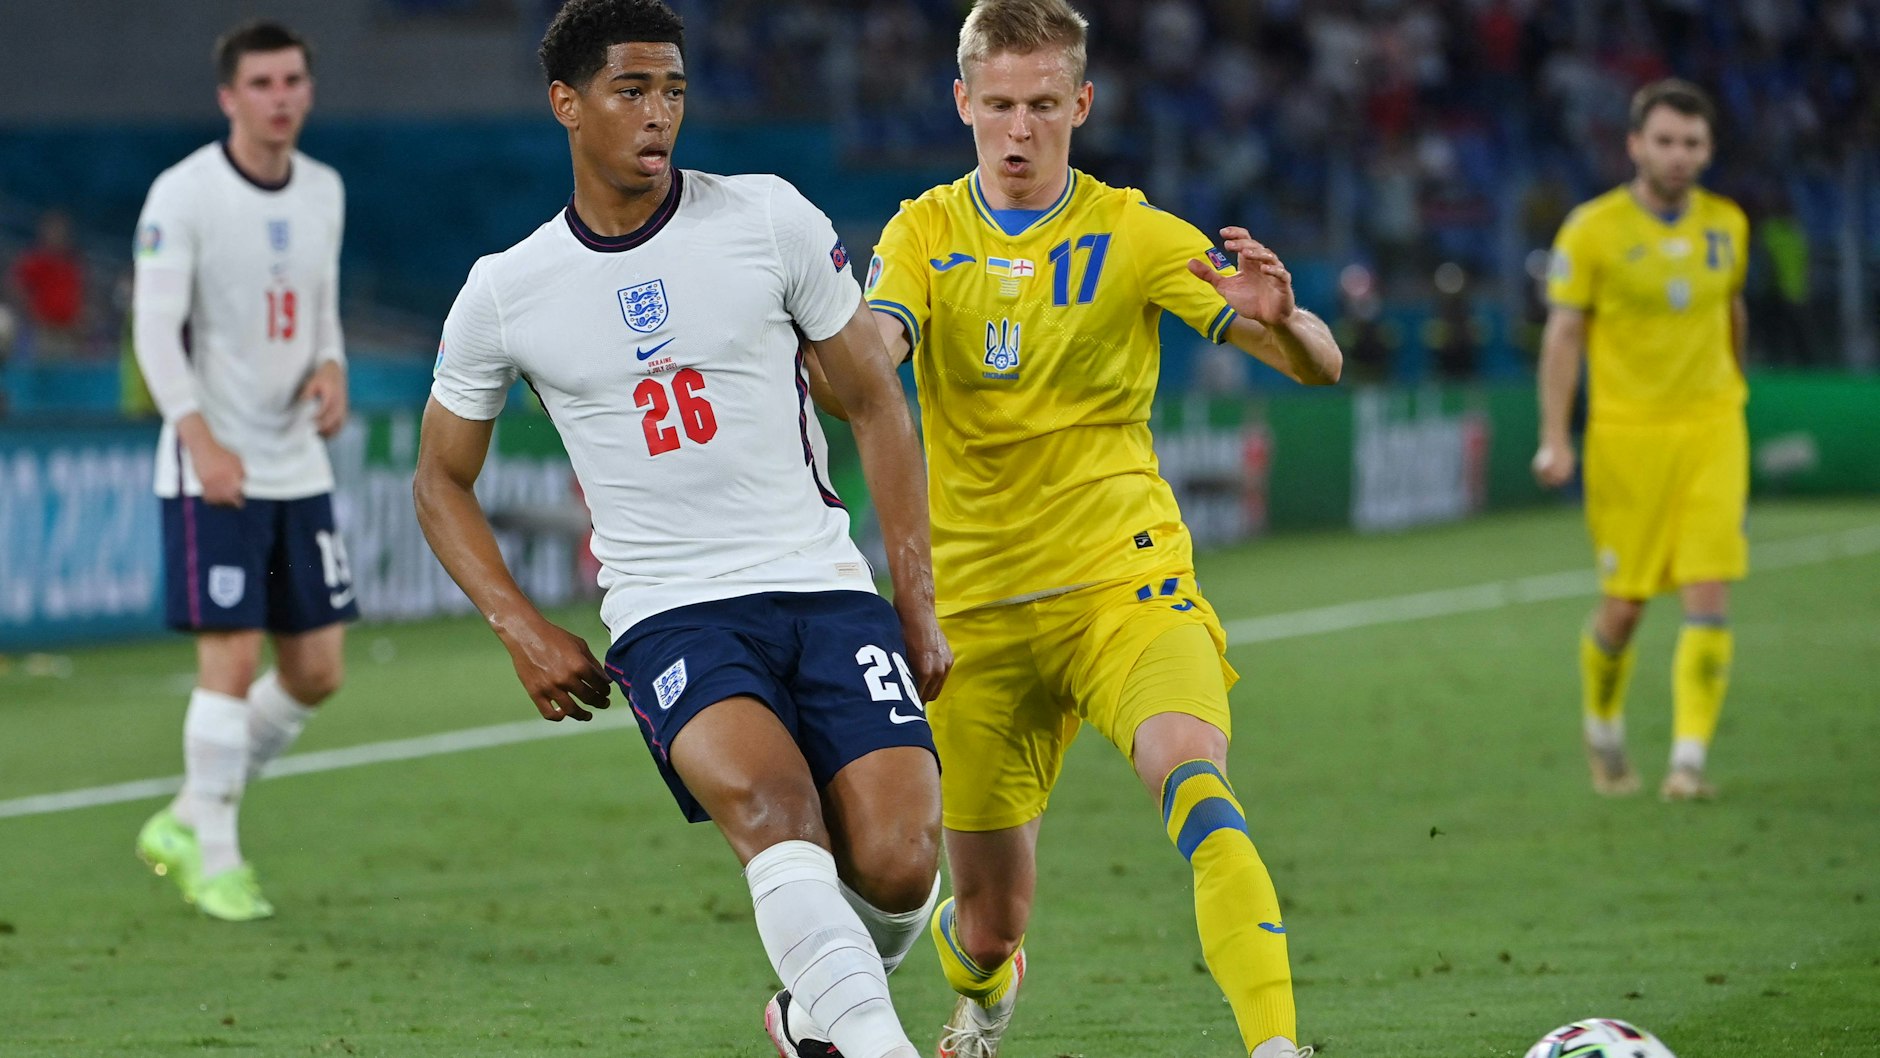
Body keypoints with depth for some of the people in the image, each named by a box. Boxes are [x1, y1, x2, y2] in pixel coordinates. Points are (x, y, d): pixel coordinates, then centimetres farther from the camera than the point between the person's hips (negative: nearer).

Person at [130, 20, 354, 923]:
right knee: (232, 659, -10)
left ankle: (186, 821, 21)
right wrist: (201, 438, -23)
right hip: (212, 468, -7)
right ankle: (212, 860, 2)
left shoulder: (323, 192, 9)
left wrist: (331, 369, 0)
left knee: (317, 670, 5)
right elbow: (155, 326, -13)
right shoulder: (183, 194, -10)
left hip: (299, 465, 7)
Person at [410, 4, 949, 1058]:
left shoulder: (769, 218, 2)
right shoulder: (505, 294, 3)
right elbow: (441, 479, 17)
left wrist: (917, 601, 5)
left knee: (897, 867, -15)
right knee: (772, 805, -32)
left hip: (824, 585, 1)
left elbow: (876, 402, 9)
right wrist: (524, 630, 3)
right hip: (669, 613, -1)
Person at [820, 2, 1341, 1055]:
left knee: (1195, 778, -33)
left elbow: (1318, 365, -6)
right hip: (977, 604, 2)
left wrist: (1278, 319, -30)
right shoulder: (927, 234, 4)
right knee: (991, 922, 7)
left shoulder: (1134, 236, 0)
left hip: (1124, 580, -2)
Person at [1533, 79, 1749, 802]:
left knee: (1709, 598, -10)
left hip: (1711, 425, 3)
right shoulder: (1592, 230, -6)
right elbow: (1563, 334, -5)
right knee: (1624, 606, 1)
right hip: (1627, 433, -3)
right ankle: (1602, 728, 30)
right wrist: (1555, 436, -13)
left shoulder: (1726, 225, 6)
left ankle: (1689, 760, -9)